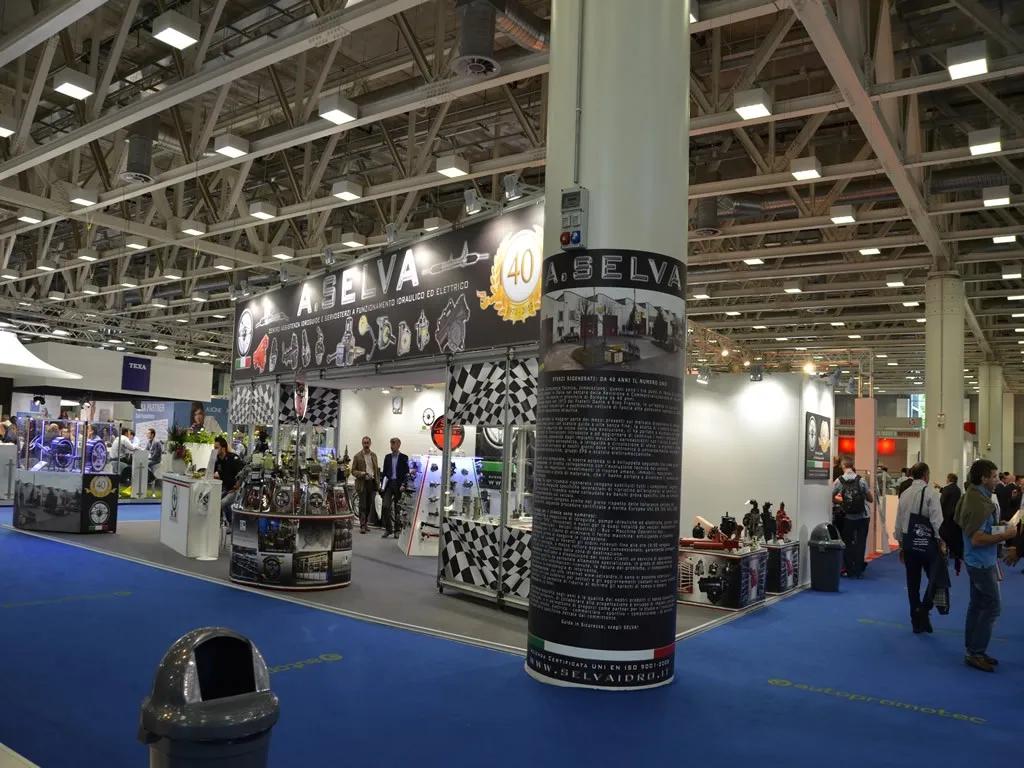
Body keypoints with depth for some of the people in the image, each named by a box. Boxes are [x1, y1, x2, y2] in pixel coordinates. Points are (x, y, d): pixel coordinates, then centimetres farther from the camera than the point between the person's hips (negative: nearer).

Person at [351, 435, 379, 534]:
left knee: (369, 505, 7)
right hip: (362, 483, -4)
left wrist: (378, 482, 8)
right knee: (362, 505, -6)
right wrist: (361, 473, -18)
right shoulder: (358, 456, 0)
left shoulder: (374, 455, 12)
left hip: (372, 482, 4)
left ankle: (366, 523, 18)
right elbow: (353, 471, 0)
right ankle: (362, 525, -4)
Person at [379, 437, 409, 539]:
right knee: (385, 506, -9)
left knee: (397, 508, 3)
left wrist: (403, 485, -13)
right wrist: (383, 484, 2)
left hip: (398, 485, -3)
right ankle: (388, 529, 3)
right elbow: (384, 472, 13)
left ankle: (396, 530, 12)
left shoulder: (404, 458, 0)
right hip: (389, 484, 3)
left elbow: (406, 473, -2)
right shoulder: (387, 457, 11)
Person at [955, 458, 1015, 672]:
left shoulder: (975, 496, 7)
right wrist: (1005, 535, -23)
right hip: (982, 562, -10)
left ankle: (972, 650, 23)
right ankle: (976, 653, 0)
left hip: (978, 561, 10)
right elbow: (977, 539, -28)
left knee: (977, 605, 15)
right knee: (992, 607, -5)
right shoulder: (978, 503, -24)